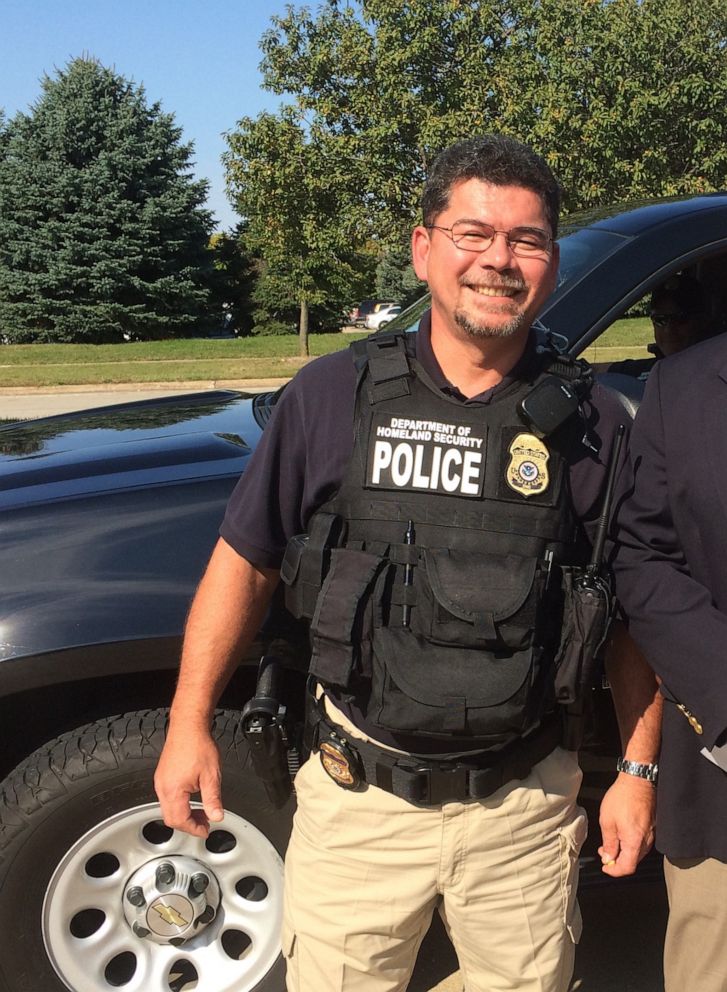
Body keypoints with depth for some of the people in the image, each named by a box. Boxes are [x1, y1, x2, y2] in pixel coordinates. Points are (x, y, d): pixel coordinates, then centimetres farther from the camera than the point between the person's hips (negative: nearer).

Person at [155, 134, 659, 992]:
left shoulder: (592, 423, -4)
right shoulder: (332, 396, -6)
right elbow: (245, 559, 0)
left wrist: (636, 771, 2)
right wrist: (188, 724, -1)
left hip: (524, 811, 1)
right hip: (357, 801, 0)